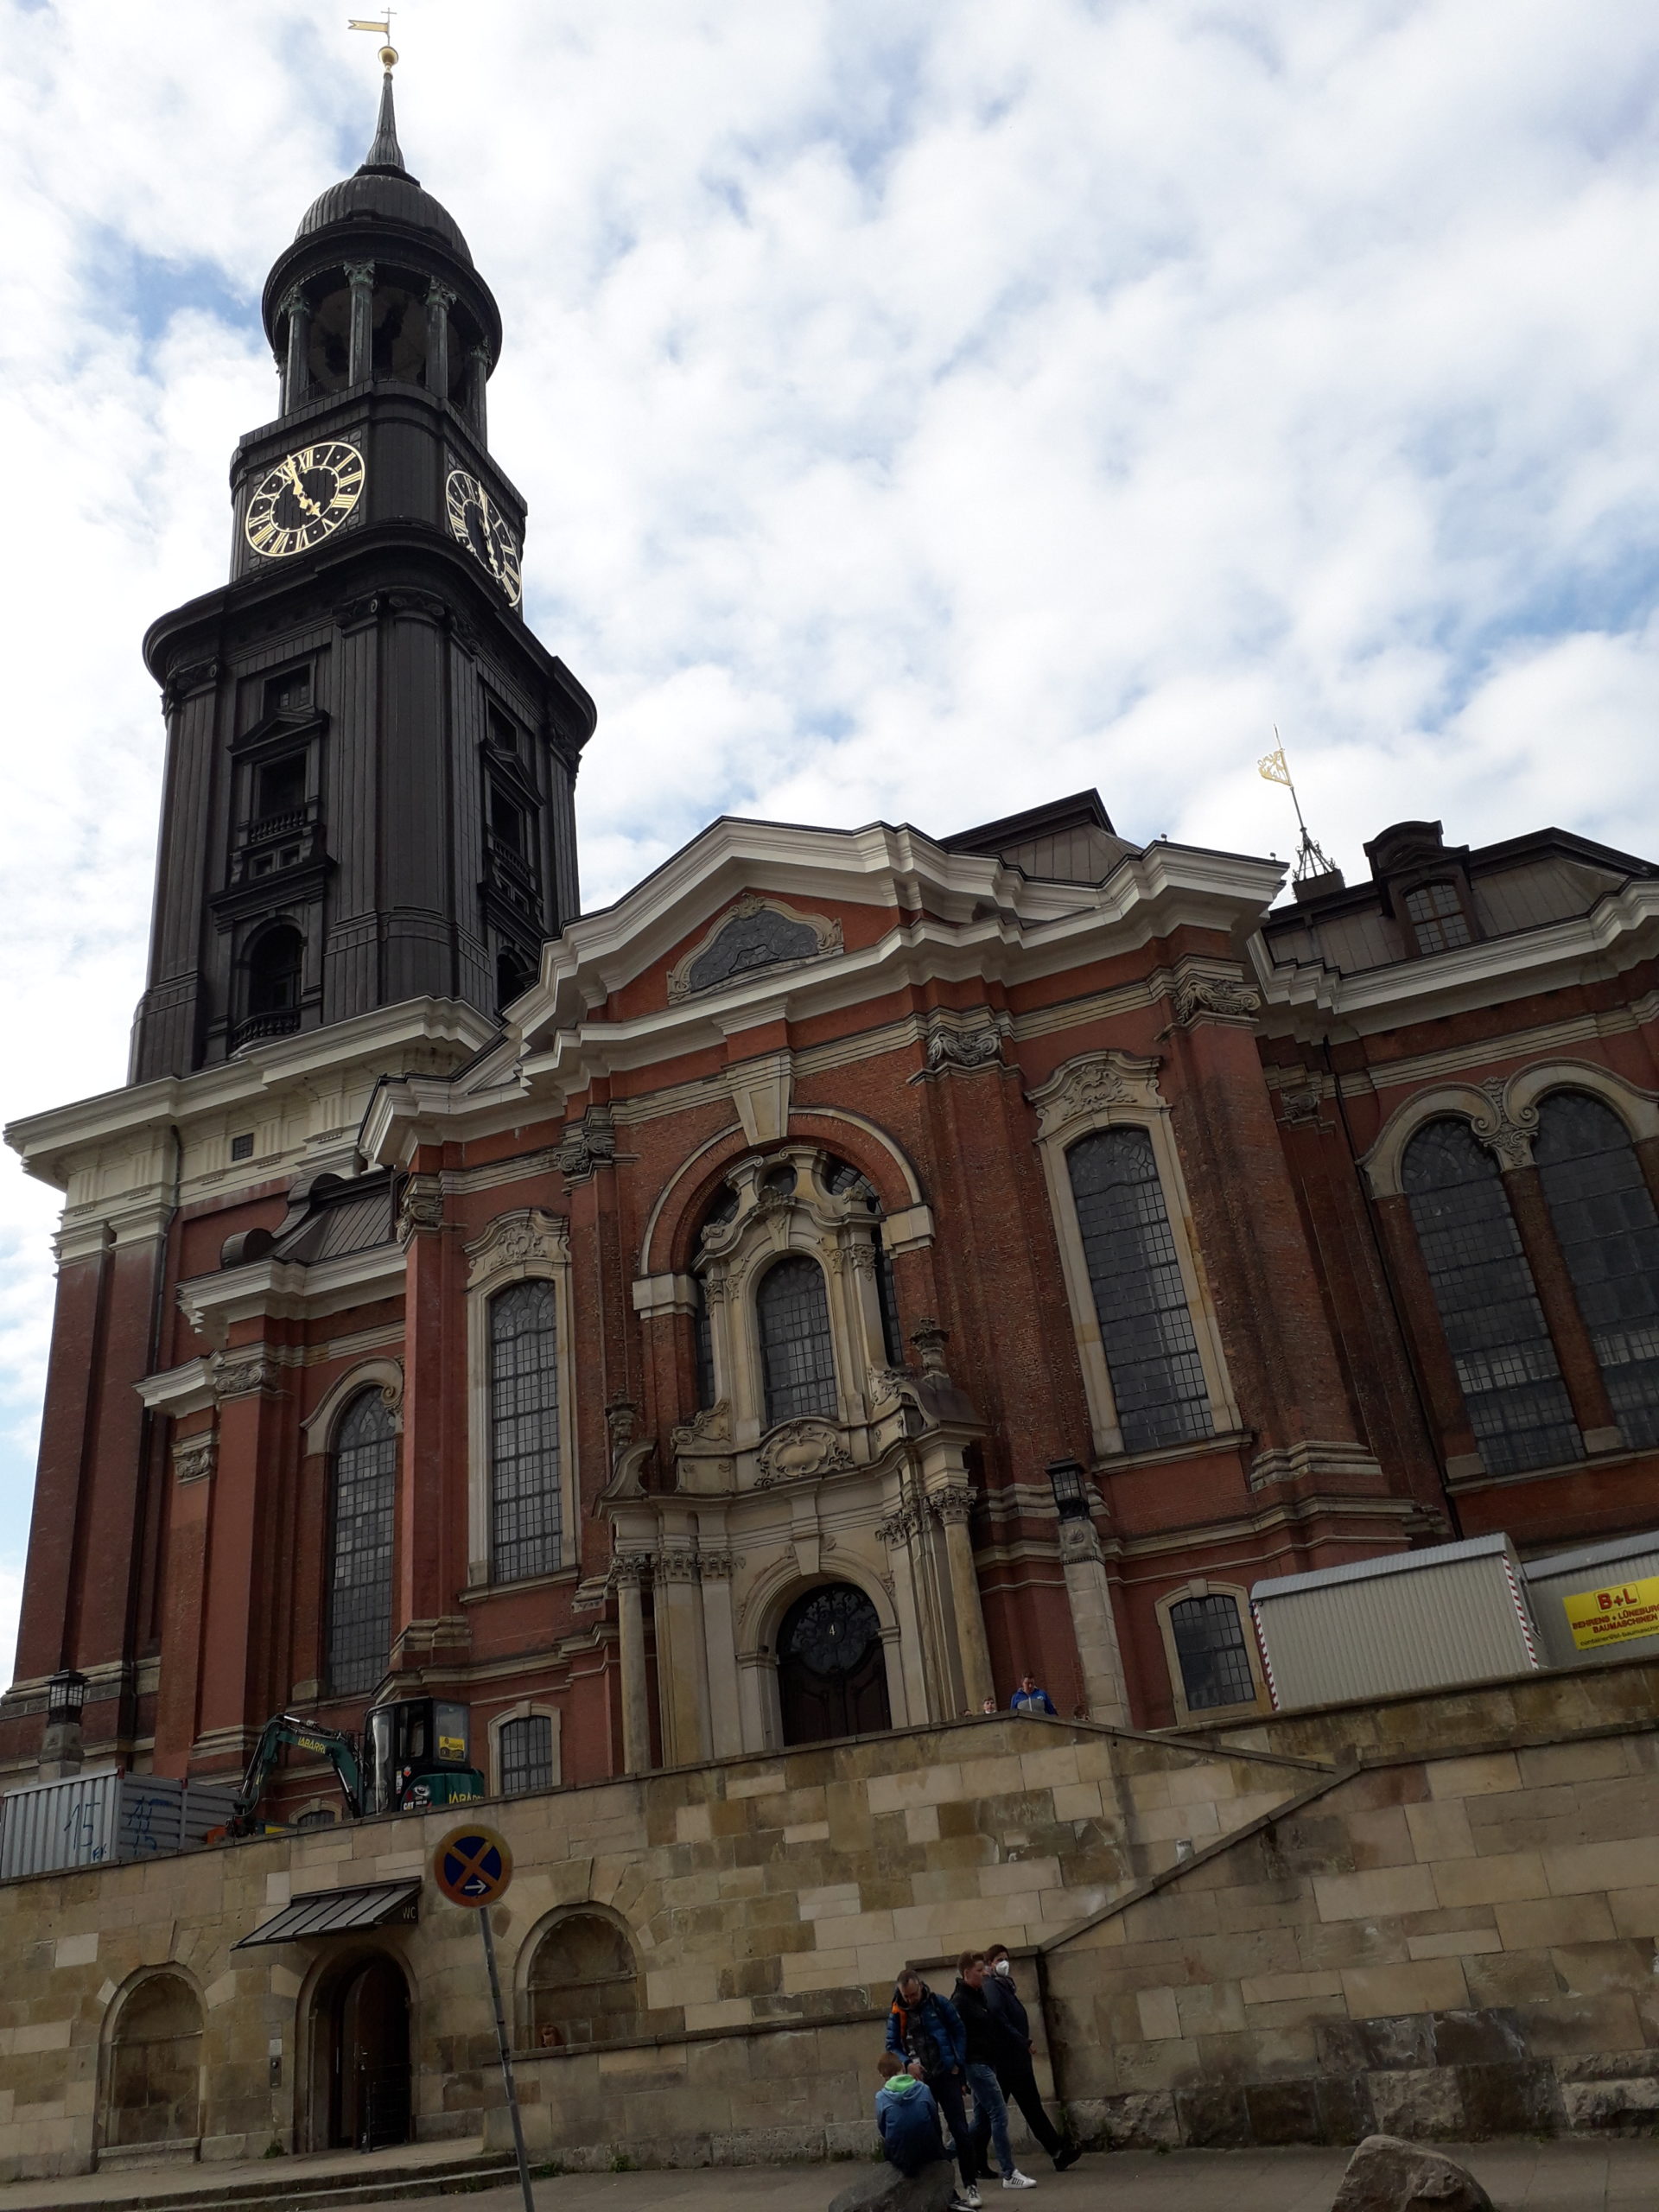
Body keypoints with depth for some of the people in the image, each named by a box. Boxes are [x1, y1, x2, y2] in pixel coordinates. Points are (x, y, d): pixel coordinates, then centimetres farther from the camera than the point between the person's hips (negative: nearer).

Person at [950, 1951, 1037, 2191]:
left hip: (985, 2063, 9)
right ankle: (1009, 2174, -6)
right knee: (999, 2115, -9)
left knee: (983, 2119, 14)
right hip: (976, 2064, -9)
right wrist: (961, 2074, -18)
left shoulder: (978, 1995, 12)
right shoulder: (960, 2001, -15)